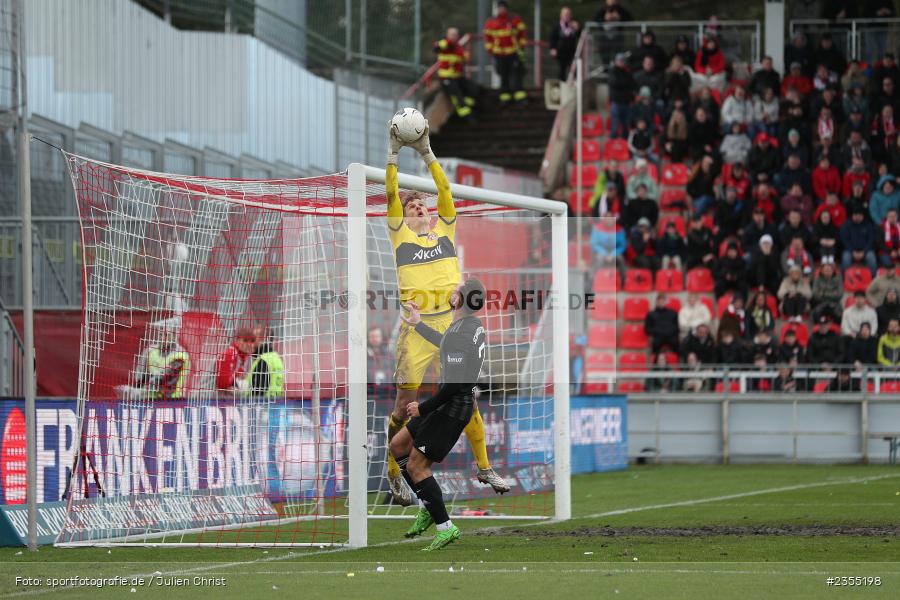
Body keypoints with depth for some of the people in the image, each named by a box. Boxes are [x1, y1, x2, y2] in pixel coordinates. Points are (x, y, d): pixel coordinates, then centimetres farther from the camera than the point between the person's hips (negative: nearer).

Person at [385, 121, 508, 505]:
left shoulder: (444, 229, 13)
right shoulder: (401, 235, 7)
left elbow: (445, 191, 4)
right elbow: (391, 196, -3)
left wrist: (427, 154, 0)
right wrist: (393, 155, -7)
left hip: (451, 324, 3)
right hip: (417, 326, -3)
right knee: (405, 404, -5)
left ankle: (484, 468, 15)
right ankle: (394, 476, 3)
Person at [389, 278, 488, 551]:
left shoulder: (460, 333, -25)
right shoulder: (473, 325, 7)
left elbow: (455, 384, -28)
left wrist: (423, 407, -16)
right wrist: (418, 325, 40)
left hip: (452, 407, -10)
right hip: (451, 403, 10)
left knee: (416, 466, -6)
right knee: (398, 446, 17)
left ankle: (446, 528, -1)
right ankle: (427, 508, 21)